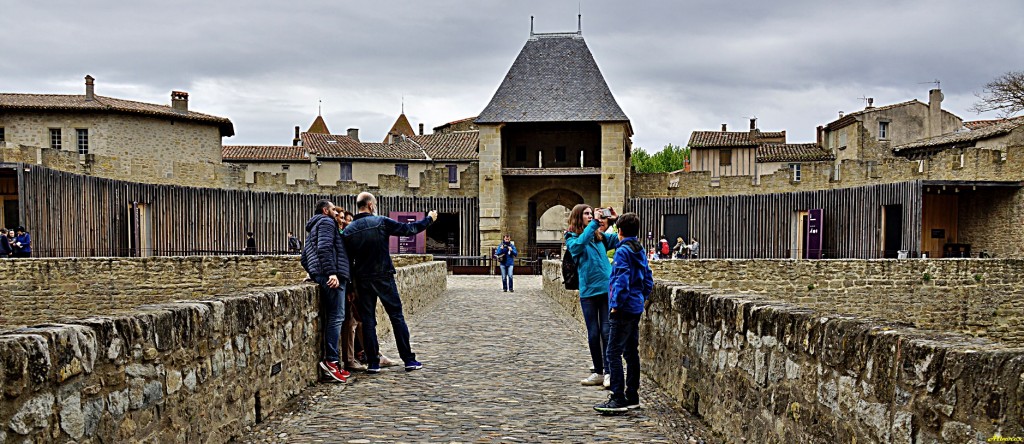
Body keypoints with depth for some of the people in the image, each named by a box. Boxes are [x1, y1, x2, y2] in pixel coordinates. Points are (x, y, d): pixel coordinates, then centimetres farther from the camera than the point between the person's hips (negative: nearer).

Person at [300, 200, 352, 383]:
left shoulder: (313, 228, 30)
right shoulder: (326, 222, -1)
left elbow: (304, 257, 31)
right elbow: (324, 248, -17)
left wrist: (314, 272, 28)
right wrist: (331, 272, -23)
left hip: (321, 277, 10)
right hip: (332, 277, -10)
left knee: (330, 318, 9)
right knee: (336, 317, -13)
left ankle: (327, 360, 8)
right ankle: (331, 360, -18)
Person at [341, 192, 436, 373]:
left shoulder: (348, 230, 2)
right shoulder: (381, 222, -7)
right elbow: (408, 229, -1)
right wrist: (429, 219, 15)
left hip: (362, 280, 3)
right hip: (384, 277, -2)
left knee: (367, 320, 8)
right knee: (397, 316, 5)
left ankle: (373, 363, 7)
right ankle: (409, 360, 7)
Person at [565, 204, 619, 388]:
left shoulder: (600, 236, 11)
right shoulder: (572, 238, 1)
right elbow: (579, 244, -21)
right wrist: (594, 222, -21)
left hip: (607, 289, 1)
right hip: (588, 290, -1)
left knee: (607, 331, -2)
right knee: (593, 333, 6)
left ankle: (609, 372, 3)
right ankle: (598, 372, 17)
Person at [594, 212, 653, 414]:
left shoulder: (622, 251, -13)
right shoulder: (640, 251, 12)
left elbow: (622, 281, -21)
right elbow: (649, 281, 16)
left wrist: (615, 305, -15)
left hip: (623, 309, -9)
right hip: (636, 308, 9)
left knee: (614, 353, -7)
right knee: (631, 352, 14)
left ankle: (618, 399, -8)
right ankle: (632, 396, 19)